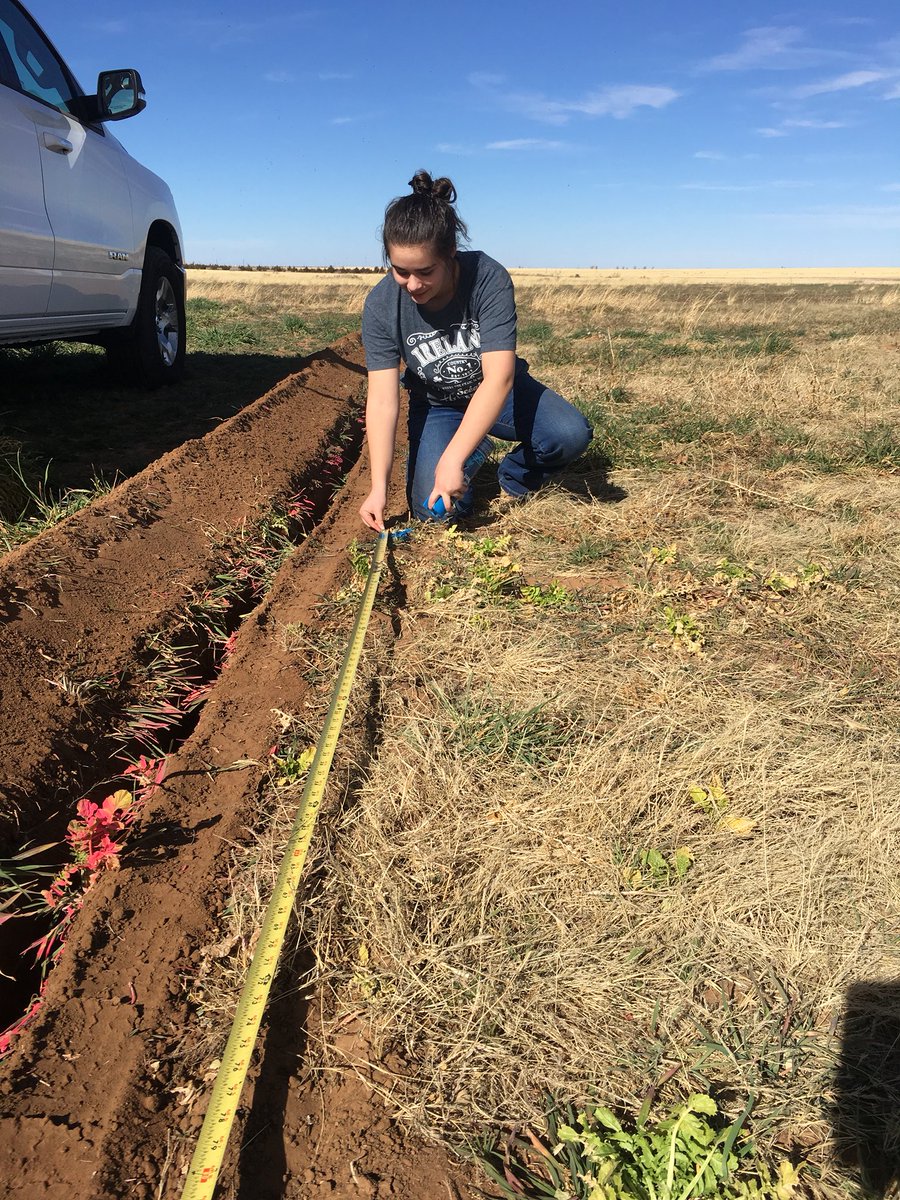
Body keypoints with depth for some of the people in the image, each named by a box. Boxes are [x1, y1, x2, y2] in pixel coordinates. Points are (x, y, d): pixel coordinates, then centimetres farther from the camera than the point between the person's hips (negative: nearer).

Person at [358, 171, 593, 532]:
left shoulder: (489, 278, -28)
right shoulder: (381, 305, -21)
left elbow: (498, 378, -35)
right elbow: (382, 399, -24)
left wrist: (451, 460, -42)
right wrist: (378, 487, -33)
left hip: (498, 392, -1)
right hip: (435, 406, 1)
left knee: (572, 434, -28)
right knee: (433, 509, -20)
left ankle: (515, 478, 6)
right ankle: (472, 461, 16)